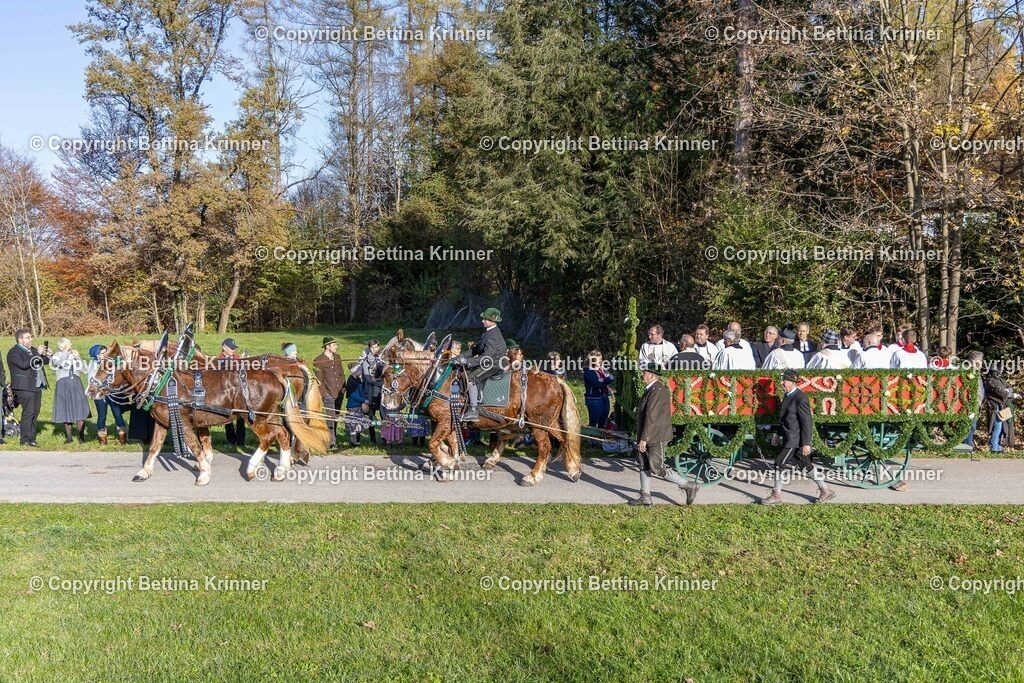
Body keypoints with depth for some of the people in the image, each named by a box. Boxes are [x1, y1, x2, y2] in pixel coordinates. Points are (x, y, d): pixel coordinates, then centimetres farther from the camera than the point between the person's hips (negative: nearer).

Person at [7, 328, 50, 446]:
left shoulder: (33, 350, 19)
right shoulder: (13, 352, -6)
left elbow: (44, 361, 25)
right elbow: (24, 364, -23)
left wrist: (48, 355, 3)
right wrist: (38, 354, -19)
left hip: (37, 387, 8)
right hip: (25, 388, -8)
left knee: (34, 413, 9)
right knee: (28, 413, -10)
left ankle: (31, 438, 14)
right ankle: (25, 440, -7)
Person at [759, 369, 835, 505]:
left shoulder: (801, 398, -18)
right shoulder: (788, 395, 10)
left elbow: (806, 422, -19)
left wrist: (806, 443, -20)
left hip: (795, 439, -9)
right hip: (789, 438, 9)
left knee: (779, 463, -6)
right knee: (806, 465, 14)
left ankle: (776, 495, 5)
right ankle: (826, 491, 24)